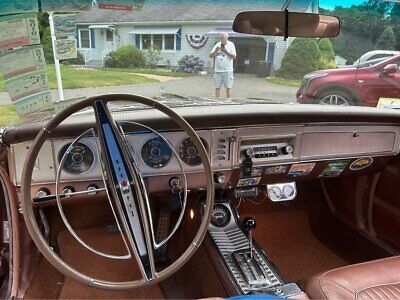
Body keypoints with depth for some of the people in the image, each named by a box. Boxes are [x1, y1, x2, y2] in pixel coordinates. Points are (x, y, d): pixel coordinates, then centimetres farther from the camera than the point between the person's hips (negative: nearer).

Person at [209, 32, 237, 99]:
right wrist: (216, 51, -12)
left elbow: (234, 56, -8)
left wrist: (225, 51, -17)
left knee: (228, 87, -6)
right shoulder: (217, 44, 11)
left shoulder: (231, 45, 2)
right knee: (217, 87, 3)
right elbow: (211, 55, 7)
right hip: (217, 70, 3)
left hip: (227, 70, -3)